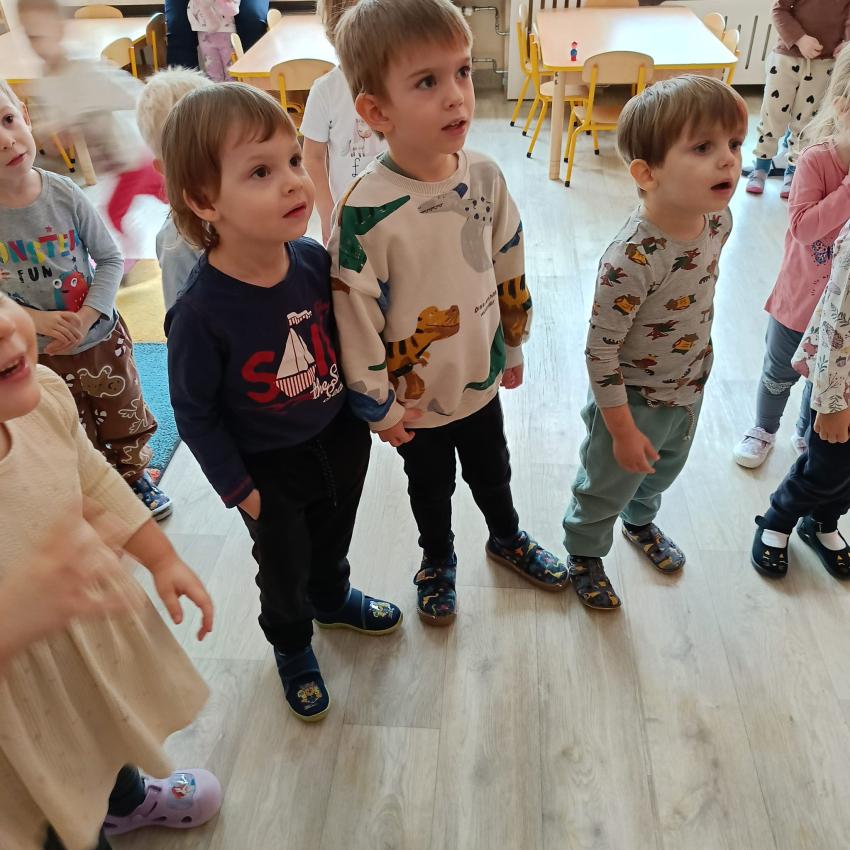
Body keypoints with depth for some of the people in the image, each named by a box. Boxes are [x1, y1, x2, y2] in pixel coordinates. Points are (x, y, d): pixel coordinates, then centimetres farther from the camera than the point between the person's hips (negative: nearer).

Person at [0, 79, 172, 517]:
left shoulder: (64, 193, -15)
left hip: (102, 336, 1)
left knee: (125, 416, 22)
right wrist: (36, 319, -23)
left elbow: (110, 259, -7)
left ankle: (136, 477, 49)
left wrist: (85, 318, -17)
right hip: (38, 353, -1)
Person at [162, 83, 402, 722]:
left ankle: (333, 599, 63)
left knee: (334, 537, 30)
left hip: (342, 437, 4)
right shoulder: (201, 314, -30)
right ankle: (292, 645, 53)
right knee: (284, 567, 21)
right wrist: (238, 488, -11)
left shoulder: (314, 259, -17)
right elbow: (196, 414, -17)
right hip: (270, 469, -4)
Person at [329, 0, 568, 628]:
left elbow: (509, 269, 3)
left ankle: (508, 538, 57)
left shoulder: (485, 176, -12)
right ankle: (438, 561, 52)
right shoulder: (366, 211, -29)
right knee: (431, 487, 22)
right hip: (414, 397, -4)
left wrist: (513, 346, 12)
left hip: (480, 378, 4)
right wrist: (378, 407, -12)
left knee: (492, 469, 27)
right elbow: (354, 319, -21)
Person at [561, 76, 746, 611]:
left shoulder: (718, 218, -12)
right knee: (608, 485, 19)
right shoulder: (632, 261, -36)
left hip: (689, 391, 7)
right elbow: (600, 351, -28)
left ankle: (641, 521, 63)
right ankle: (585, 554, 48)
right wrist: (623, 431, -20)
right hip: (634, 401, -7)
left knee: (662, 473, 32)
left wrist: (698, 370, 17)